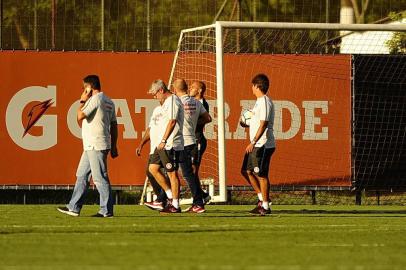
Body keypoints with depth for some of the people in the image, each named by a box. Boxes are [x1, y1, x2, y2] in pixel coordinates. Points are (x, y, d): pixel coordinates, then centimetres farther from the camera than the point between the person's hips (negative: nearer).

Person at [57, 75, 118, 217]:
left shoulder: (95, 99, -12)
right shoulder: (109, 102, 16)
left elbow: (80, 116, -18)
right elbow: (114, 125, 17)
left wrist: (82, 101, -3)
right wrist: (113, 146, 19)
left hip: (96, 146, -10)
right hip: (91, 147, 10)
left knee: (100, 178, -7)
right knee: (82, 175, 14)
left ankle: (106, 210, -6)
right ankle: (74, 207, 16)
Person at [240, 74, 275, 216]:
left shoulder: (264, 102, -15)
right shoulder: (259, 101, 16)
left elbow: (263, 124, -22)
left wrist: (253, 142, -25)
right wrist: (246, 124, 14)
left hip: (263, 145, -10)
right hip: (256, 145, 10)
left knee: (261, 175, -6)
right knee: (246, 171, 14)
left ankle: (265, 206, 0)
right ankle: (261, 198, 20)